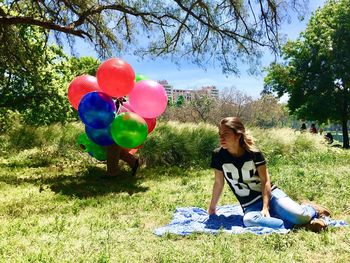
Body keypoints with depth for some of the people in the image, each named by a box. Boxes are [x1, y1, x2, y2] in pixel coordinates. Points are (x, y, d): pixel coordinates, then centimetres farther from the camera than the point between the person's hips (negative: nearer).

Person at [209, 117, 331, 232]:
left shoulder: (254, 153, -10)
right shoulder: (218, 156, -8)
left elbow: (265, 181, -8)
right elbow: (219, 183, 3)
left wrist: (265, 208, -17)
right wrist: (212, 208, 10)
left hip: (270, 195, 0)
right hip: (251, 206, 1)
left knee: (299, 216, -28)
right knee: (248, 219, -37)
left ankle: (312, 210, 10)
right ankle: (295, 223, -22)